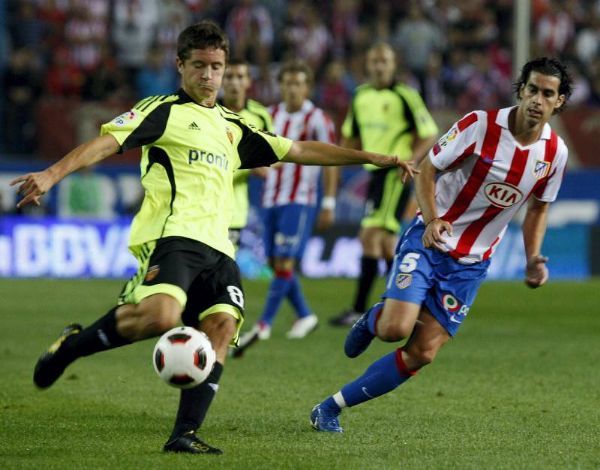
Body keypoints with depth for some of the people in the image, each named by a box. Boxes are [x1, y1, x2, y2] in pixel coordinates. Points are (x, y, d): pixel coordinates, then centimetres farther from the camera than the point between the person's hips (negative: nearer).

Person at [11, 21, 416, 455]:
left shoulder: (233, 128, 28)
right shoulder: (164, 111, 8)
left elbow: (301, 151, 33)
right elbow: (106, 143, -4)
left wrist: (372, 158, 31)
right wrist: (52, 175, -20)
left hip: (216, 247, 7)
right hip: (173, 235, -7)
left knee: (222, 326, -15)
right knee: (161, 316, -30)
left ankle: (185, 434, -16)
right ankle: (73, 343, -5)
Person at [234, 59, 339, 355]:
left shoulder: (317, 119, -5)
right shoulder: (272, 116, 10)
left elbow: (330, 163, -4)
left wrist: (329, 205, -7)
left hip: (299, 201, -6)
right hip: (271, 199, 6)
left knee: (285, 263, -11)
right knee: (276, 263, 7)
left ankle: (263, 325, -9)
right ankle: (305, 316, 23)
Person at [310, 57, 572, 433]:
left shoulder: (556, 152, -2)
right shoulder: (481, 125, -15)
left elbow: (539, 208, 14)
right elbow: (427, 169, -6)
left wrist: (533, 259, -1)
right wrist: (431, 220, -22)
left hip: (471, 264, 4)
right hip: (429, 242, -4)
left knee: (422, 354, -4)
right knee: (396, 328, -23)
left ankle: (331, 408, 9)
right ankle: (373, 320, 16)